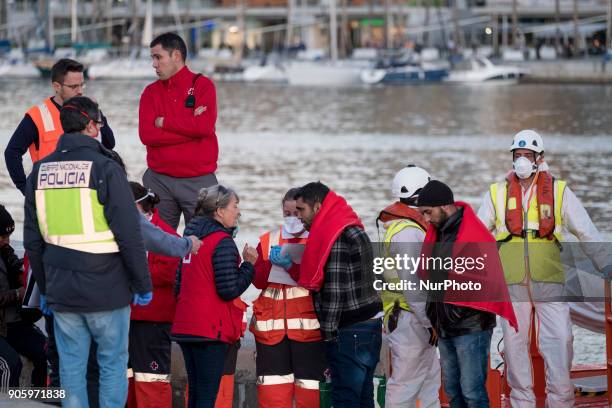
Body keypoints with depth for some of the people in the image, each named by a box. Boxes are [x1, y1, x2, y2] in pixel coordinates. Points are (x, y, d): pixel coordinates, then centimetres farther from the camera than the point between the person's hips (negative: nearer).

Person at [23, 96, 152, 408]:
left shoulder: (40, 171, 6)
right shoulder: (105, 169, -12)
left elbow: (33, 238, 12)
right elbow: (129, 233, -13)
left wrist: (44, 287, 21)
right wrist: (143, 284, -3)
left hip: (61, 291, 5)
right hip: (106, 289, -4)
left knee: (71, 367, 10)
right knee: (113, 364, 5)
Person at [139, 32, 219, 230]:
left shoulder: (202, 85, 1)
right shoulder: (151, 92, 9)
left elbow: (205, 126, -15)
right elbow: (146, 134, -6)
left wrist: (164, 122, -7)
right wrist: (190, 126, -9)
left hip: (198, 181, -2)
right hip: (159, 181, 3)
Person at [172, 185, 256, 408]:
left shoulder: (191, 238, 13)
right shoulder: (223, 242, -13)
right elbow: (229, 290, -17)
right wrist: (248, 264, -6)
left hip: (185, 328, 8)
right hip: (211, 329, -8)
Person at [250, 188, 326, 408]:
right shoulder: (268, 240, 12)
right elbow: (258, 281, 5)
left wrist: (291, 266, -20)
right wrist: (271, 263, -11)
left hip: (307, 326, -3)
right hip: (271, 326, 3)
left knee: (308, 386, -1)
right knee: (272, 390, 0)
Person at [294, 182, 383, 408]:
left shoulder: (336, 237, -15)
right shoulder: (355, 230, 16)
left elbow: (335, 290, -18)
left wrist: (328, 332, -15)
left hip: (349, 330, -10)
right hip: (369, 323, 10)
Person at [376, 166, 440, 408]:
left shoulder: (409, 226, 15)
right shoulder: (407, 232, -18)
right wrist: (430, 322, -19)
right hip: (409, 320, -11)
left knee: (430, 379, 16)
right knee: (406, 384, -6)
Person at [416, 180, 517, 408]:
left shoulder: (476, 236, -16)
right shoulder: (436, 233, 11)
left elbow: (489, 280, -18)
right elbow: (426, 274, 21)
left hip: (471, 327, -9)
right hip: (445, 327, 9)